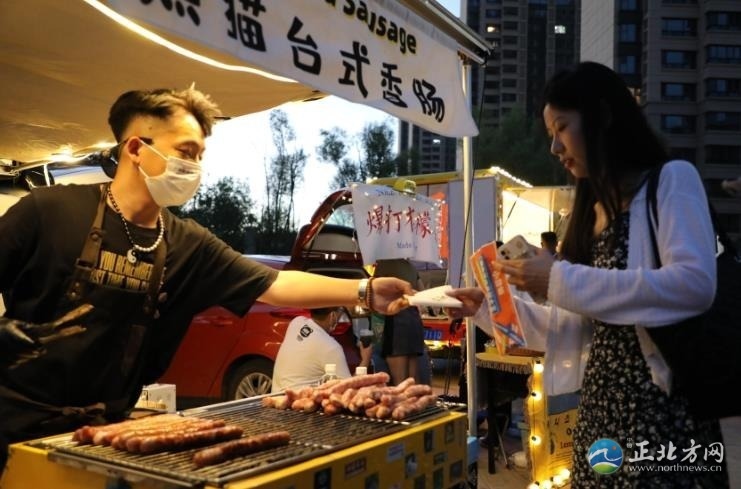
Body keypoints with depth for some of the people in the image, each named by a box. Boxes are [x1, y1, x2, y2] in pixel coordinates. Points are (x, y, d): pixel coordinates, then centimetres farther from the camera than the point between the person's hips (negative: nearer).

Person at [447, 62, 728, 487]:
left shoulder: (672, 180, -4)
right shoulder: (593, 212, 15)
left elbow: (696, 284, -21)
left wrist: (562, 281, -21)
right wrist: (490, 306, 11)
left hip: (664, 401, -7)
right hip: (599, 403, 7)